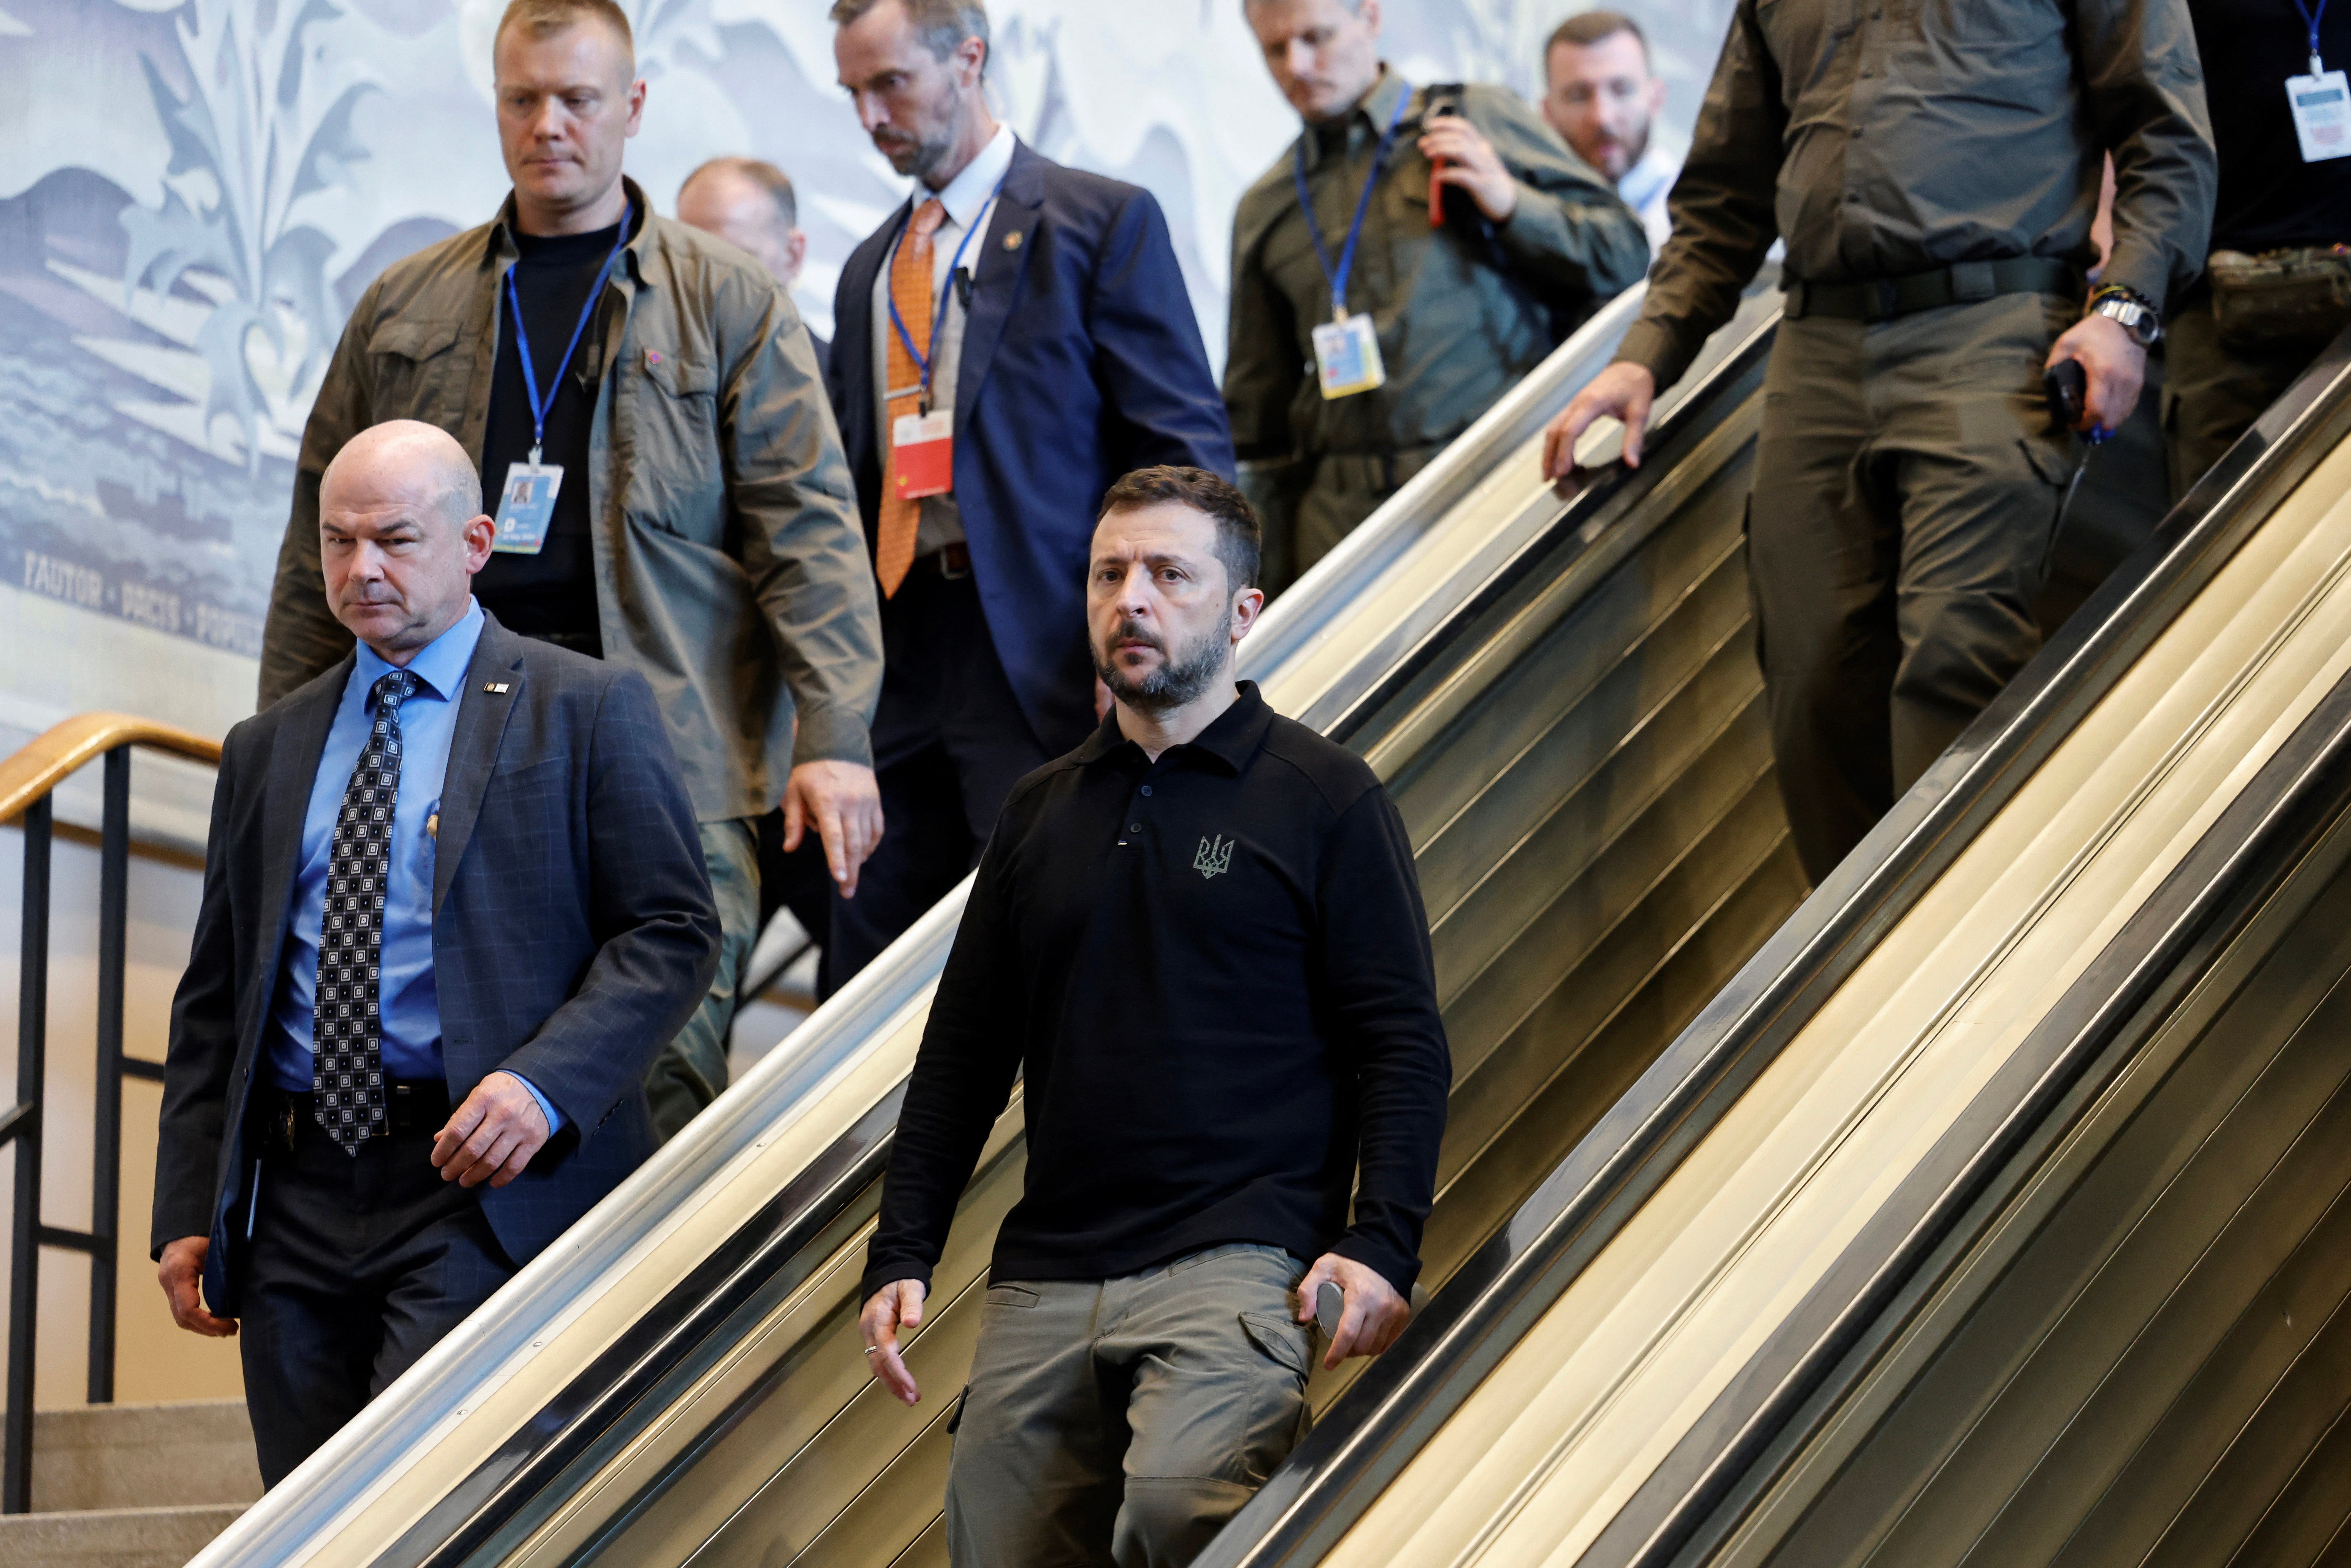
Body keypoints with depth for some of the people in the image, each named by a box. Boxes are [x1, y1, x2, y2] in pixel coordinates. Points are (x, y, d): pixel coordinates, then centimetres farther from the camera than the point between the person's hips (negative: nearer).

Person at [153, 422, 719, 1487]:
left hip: (484, 1196, -5)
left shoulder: (588, 710, 4)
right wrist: (189, 1213, 10)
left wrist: (545, 1083, -17)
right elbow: (214, 997, 19)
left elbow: (672, 932, -3)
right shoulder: (268, 752, 19)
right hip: (296, 1205, 5)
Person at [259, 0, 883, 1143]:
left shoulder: (730, 305, 8)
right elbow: (323, 543, 19)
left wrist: (833, 738, -8)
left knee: (665, 1077, -10)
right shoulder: (403, 309, 17)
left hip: (673, 764, -2)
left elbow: (809, 532, 2)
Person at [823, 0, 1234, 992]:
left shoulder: (1104, 223, 1)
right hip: (897, 668, 6)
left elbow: (1185, 454, -4)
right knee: (865, 976, 2)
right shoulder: (869, 270, 21)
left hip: (1040, 660, -6)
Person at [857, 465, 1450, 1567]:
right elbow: (961, 1055, 21)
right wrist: (901, 1257, 11)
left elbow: (1402, 1042, 0)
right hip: (1044, 1275, 5)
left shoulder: (1324, 796, 5)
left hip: (1240, 1264, -5)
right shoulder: (1039, 813, 19)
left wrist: (1381, 1247, -13)